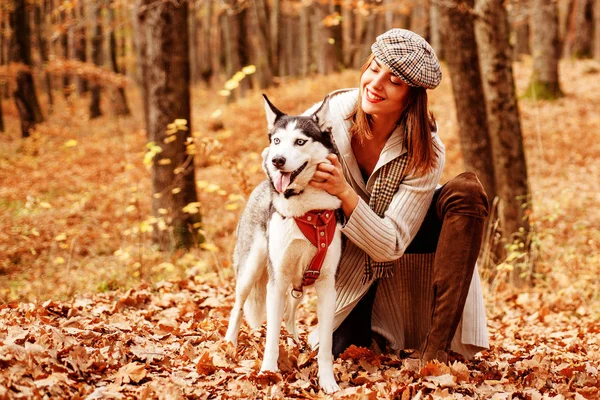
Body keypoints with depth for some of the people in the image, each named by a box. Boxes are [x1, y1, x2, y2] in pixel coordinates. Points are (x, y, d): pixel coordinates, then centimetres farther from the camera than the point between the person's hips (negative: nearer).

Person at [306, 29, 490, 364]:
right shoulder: (332, 113, -24)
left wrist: (345, 192, -45)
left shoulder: (425, 153, -29)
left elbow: (390, 245, -29)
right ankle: (366, 320, 27)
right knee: (340, 349, -14)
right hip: (349, 258, 1)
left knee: (467, 191, -30)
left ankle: (437, 349, -30)